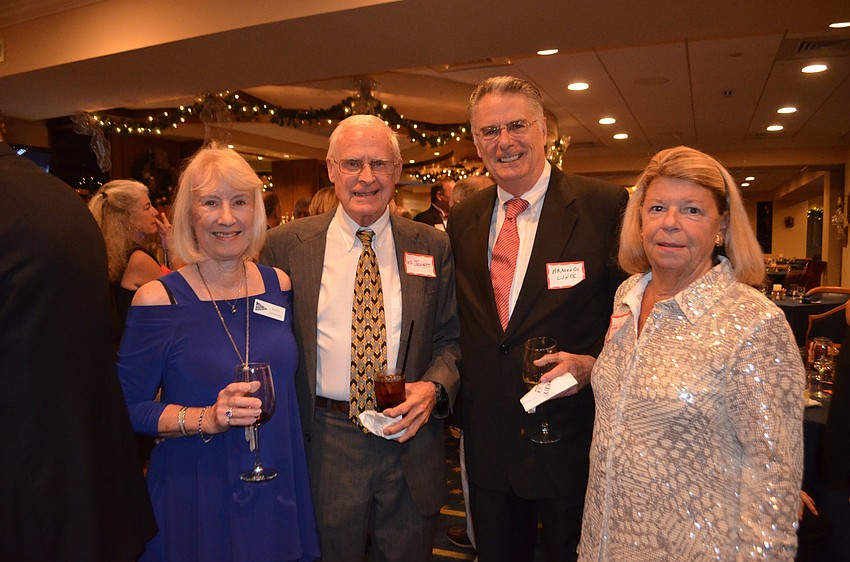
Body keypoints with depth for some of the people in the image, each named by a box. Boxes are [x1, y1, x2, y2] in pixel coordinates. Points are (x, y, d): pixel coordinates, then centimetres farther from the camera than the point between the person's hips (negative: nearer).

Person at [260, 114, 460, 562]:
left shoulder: (432, 247, 1)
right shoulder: (286, 246, -2)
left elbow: (451, 338, 6)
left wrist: (435, 386, -13)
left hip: (409, 438, 2)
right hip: (324, 444, -1)